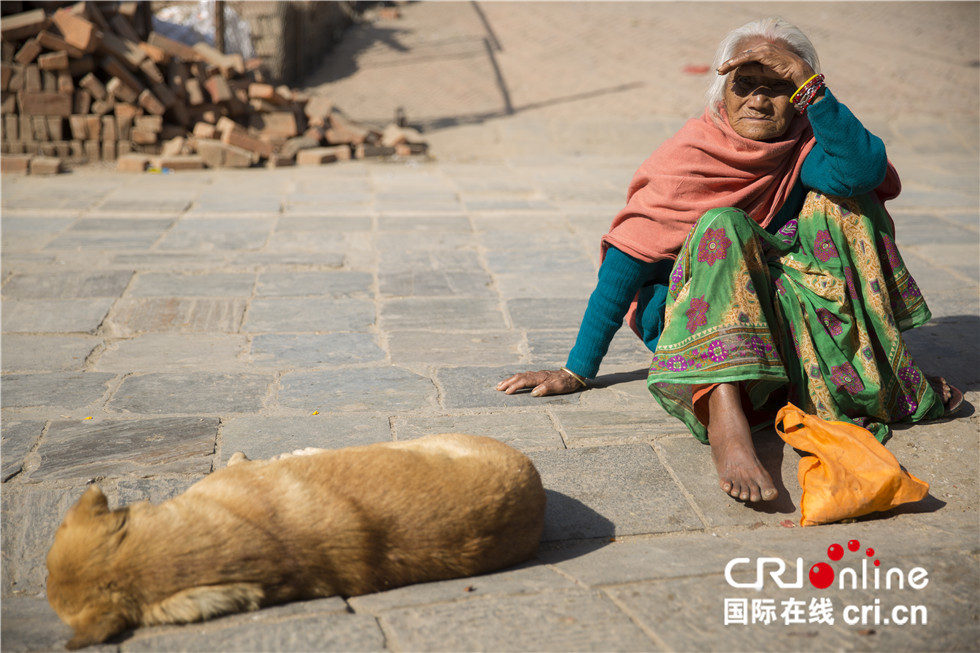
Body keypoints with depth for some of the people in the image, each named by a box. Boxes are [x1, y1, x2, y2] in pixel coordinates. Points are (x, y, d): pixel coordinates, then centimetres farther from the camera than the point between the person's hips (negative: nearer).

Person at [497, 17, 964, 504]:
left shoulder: (803, 149, -1)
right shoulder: (692, 153, -10)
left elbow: (865, 168, -25)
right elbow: (629, 257, -15)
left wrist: (807, 81, -30)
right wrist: (577, 370, -19)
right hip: (699, 321, -3)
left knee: (843, 196, -10)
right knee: (721, 225, -32)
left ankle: (887, 366, -12)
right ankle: (725, 422, -51)